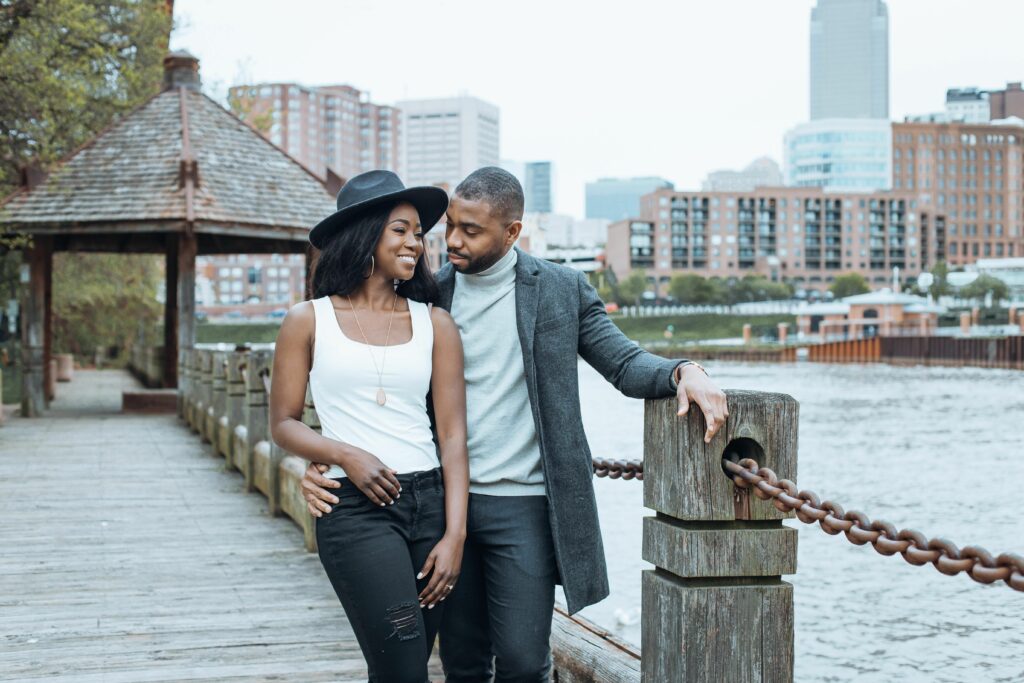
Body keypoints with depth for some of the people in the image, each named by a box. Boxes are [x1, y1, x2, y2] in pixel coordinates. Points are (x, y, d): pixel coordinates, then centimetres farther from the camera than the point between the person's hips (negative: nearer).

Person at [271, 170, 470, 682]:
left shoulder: (434, 324, 7)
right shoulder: (310, 321, 4)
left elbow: (453, 436, 3)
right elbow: (283, 424, 6)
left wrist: (454, 535, -5)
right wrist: (347, 456, -13)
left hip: (429, 501, 3)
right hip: (354, 508, -3)